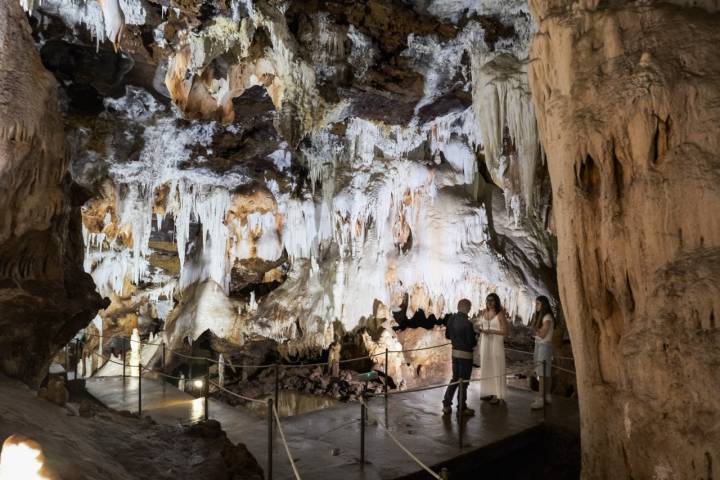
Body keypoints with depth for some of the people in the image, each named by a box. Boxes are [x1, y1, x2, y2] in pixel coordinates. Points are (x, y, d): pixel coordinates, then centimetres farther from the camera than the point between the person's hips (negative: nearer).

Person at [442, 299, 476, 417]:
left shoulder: (451, 319, -3)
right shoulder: (467, 323, -24)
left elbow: (447, 335, 9)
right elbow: (472, 343, -18)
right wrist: (475, 340, 3)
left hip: (455, 353, 7)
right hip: (465, 355, -6)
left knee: (455, 378, 20)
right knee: (463, 381, 7)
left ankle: (446, 405, 22)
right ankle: (461, 409, 19)